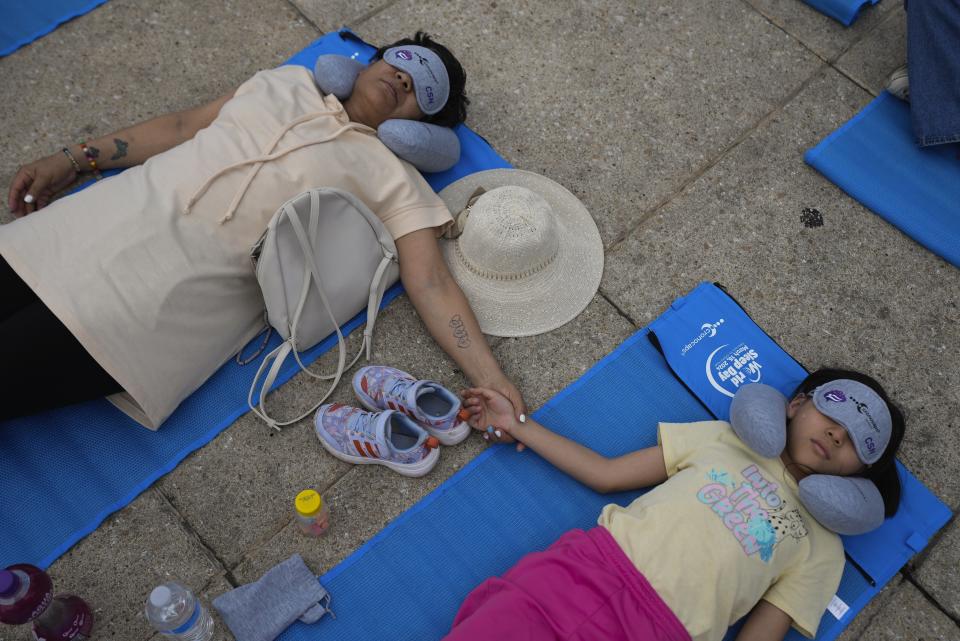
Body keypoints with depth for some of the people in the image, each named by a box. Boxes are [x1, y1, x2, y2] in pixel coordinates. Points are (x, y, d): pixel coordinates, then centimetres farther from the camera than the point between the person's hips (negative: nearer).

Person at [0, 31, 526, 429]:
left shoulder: (394, 178, 1)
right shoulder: (291, 83, 17)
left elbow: (431, 281, -8)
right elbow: (182, 126, 21)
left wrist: (492, 381, -19)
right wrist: (73, 160, 17)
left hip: (183, 287, -5)